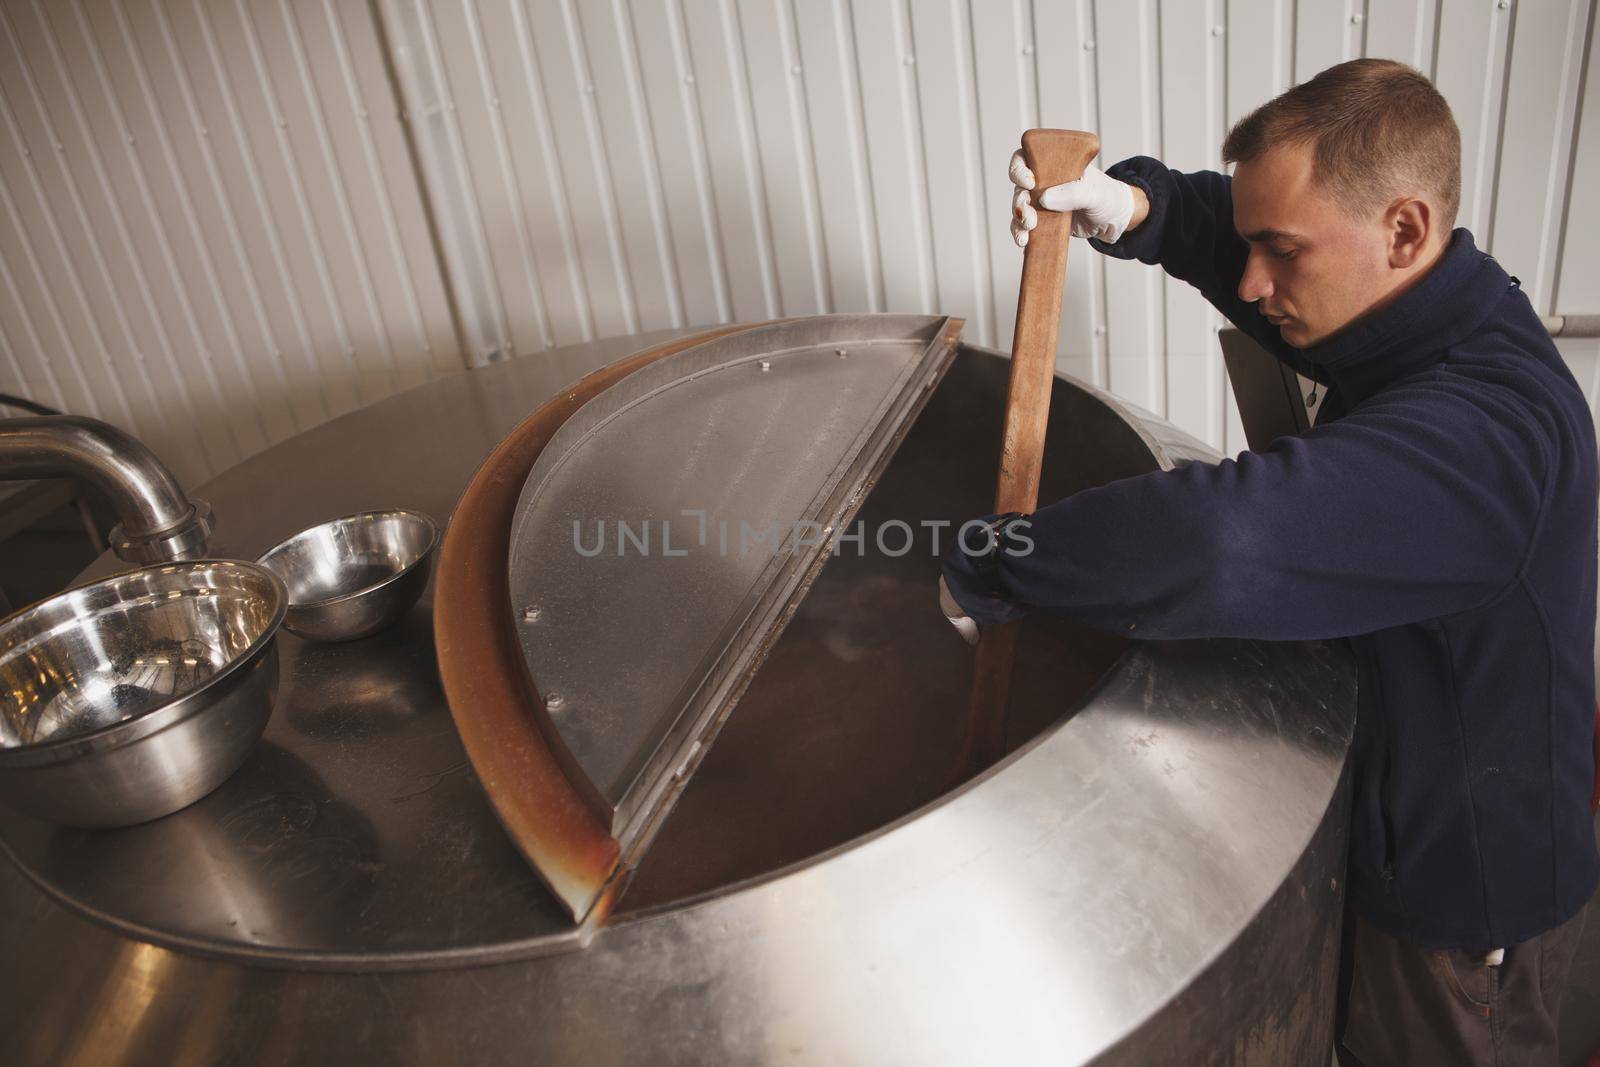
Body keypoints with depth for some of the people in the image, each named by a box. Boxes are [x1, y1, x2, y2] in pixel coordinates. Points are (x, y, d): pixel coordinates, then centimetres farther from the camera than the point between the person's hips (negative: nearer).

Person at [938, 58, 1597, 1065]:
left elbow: (1217, 545, -53)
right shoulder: (1428, 318, -7)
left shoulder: (1483, 429, -38)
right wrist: (1132, 207, -16)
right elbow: (1229, 226, 7)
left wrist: (982, 567, -37)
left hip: (1466, 900, -7)